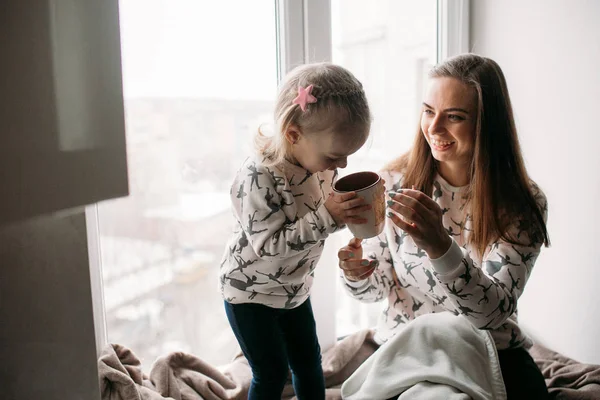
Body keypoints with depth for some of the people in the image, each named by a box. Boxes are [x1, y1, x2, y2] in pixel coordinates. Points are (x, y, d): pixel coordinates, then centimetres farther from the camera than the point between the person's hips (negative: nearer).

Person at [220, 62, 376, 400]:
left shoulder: (320, 160, -9)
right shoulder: (259, 177, -32)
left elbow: (325, 217, 6)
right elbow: (268, 243, -34)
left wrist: (357, 204, -15)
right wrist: (328, 217, -38)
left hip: (295, 287, 7)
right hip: (251, 291, -6)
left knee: (309, 363, 18)